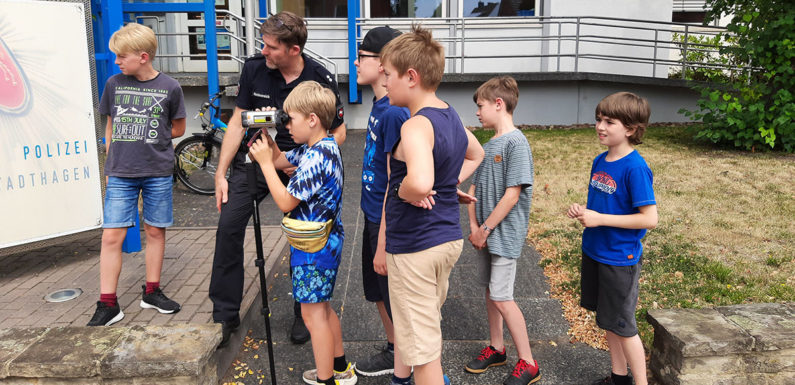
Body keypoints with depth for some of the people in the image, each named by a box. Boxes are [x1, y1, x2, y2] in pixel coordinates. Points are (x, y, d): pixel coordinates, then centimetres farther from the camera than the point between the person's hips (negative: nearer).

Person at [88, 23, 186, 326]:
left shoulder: (169, 88, -3)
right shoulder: (114, 84, 4)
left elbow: (178, 129, 7)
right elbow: (111, 126, 13)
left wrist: (150, 138, 0)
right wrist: (110, 164, 8)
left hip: (158, 173, -1)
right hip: (120, 174, 1)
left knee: (155, 231, 9)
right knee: (111, 236, -2)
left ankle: (151, 292, 25)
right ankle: (108, 305, 7)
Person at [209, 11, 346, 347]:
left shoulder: (321, 79, -13)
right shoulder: (254, 68, -7)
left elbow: (338, 133, -4)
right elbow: (238, 121, 0)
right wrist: (221, 173, -3)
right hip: (255, 158, 2)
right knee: (229, 226, -12)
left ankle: (303, 315, 23)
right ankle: (225, 314, 1)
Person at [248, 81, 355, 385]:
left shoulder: (315, 158, -24)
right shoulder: (325, 147, 7)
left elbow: (285, 202, -21)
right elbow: (281, 160, 18)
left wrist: (264, 162, -16)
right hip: (327, 241, 10)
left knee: (312, 312, 2)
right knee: (321, 307, 22)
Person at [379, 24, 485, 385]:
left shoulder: (416, 126, -23)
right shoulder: (452, 116, 5)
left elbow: (419, 182, -41)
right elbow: (476, 156, 24)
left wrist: (405, 193, -20)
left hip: (414, 247, -9)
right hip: (449, 237, 9)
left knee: (420, 345, 5)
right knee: (430, 323, 29)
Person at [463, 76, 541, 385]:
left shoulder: (516, 143, -17)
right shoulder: (488, 145, 9)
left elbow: (512, 195, -20)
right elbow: (474, 189, 9)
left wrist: (485, 229, -15)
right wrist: (474, 227, -3)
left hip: (505, 235, -8)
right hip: (485, 234, 8)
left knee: (502, 297, -4)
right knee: (490, 290, 16)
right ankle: (496, 349, 33)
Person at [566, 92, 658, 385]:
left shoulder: (635, 168, -21)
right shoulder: (600, 161, 4)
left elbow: (649, 218, -23)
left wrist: (599, 219, -23)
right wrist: (583, 211, -5)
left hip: (620, 259, -8)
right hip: (594, 251, 8)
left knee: (623, 326, 5)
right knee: (608, 320, 19)